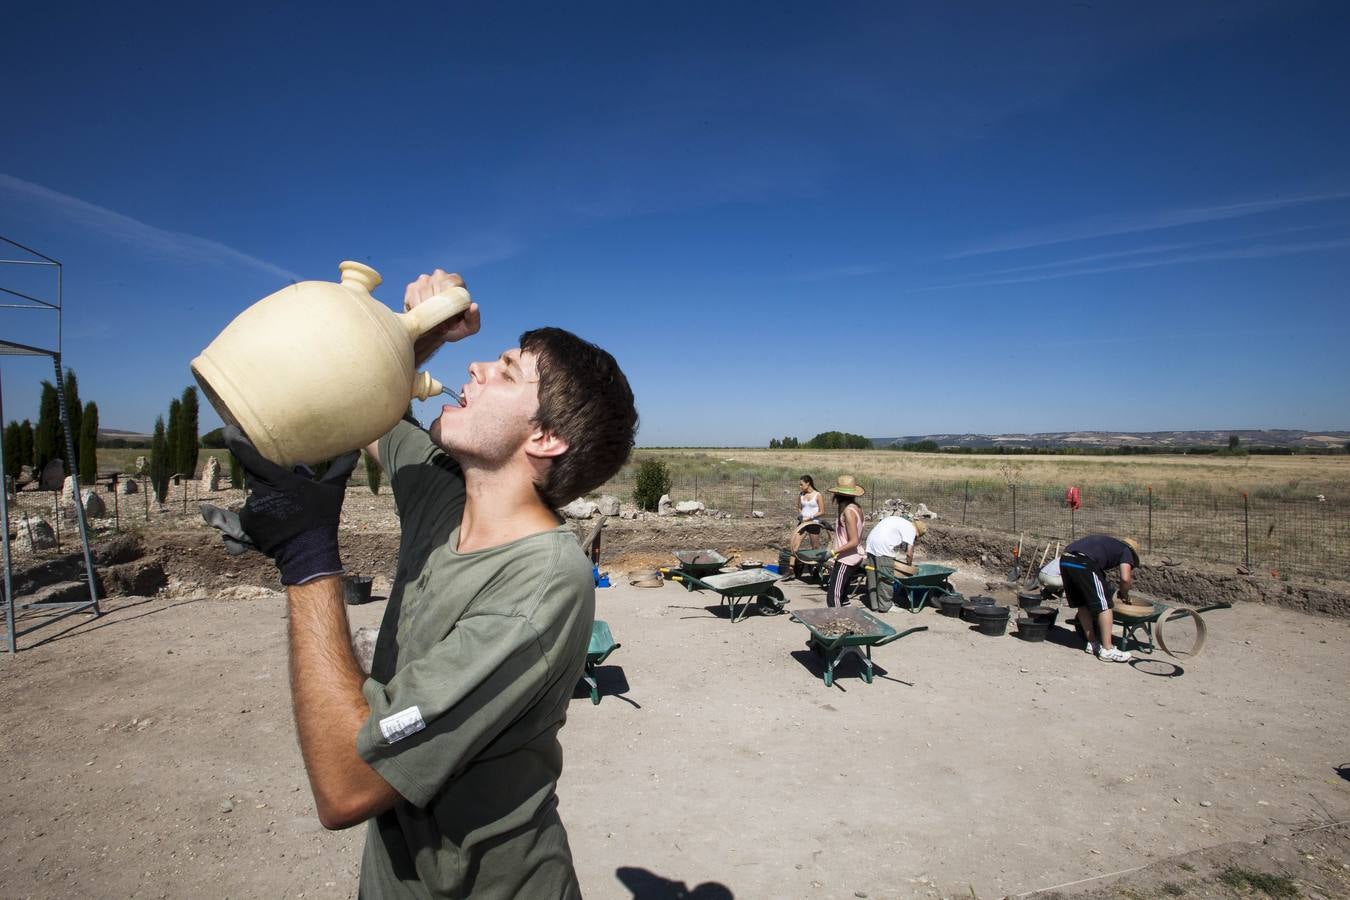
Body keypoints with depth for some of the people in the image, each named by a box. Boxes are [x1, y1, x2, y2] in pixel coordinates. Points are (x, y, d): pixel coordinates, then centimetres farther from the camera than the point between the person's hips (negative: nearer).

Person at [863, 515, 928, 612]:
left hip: (871, 545, 9)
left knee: (873, 576, 12)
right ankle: (885, 606, 6)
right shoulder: (911, 529, -1)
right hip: (883, 547, -9)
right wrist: (909, 565, 13)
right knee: (886, 578, 0)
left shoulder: (901, 522, 25)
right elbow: (909, 553, -4)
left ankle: (874, 604, 19)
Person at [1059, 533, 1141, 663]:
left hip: (1064, 560, 7)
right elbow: (1125, 578, 2)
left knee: (1082, 604, 20)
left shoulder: (1109, 542, 38)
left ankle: (1092, 643, 28)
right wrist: (1123, 594, 22)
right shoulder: (1126, 550, 18)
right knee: (1104, 604, 5)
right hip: (1083, 563, -7)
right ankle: (1107, 650, 8)